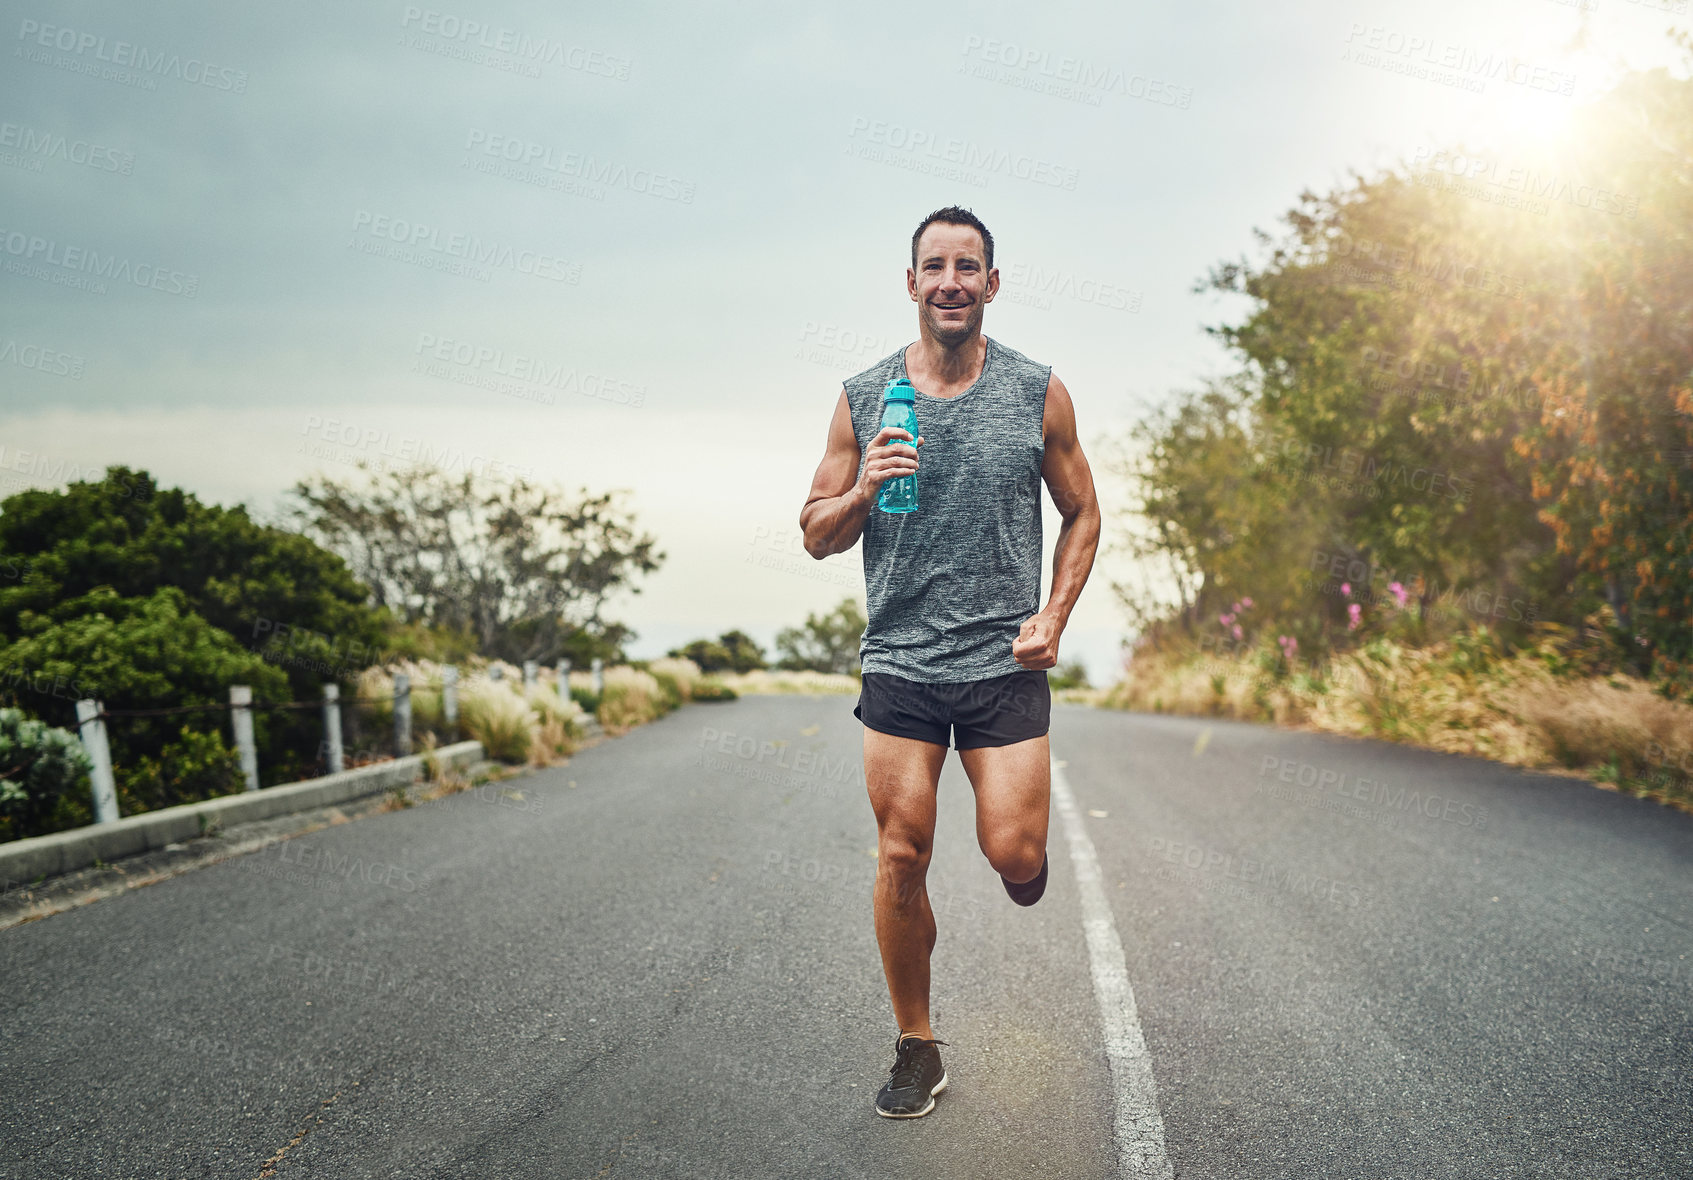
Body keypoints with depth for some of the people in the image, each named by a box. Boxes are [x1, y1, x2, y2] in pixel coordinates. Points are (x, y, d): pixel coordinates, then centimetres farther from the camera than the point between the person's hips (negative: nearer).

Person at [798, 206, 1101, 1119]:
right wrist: (862, 489, -14)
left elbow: (1081, 514, 11)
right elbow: (816, 535, 7)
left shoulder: (1038, 393, 3)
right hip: (899, 662, 1)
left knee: (1013, 856, -7)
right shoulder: (863, 399, 3)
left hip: (1005, 662, -1)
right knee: (901, 858, 2)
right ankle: (916, 1048, 20)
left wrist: (1054, 615, -2)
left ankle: (1026, 841, 32)